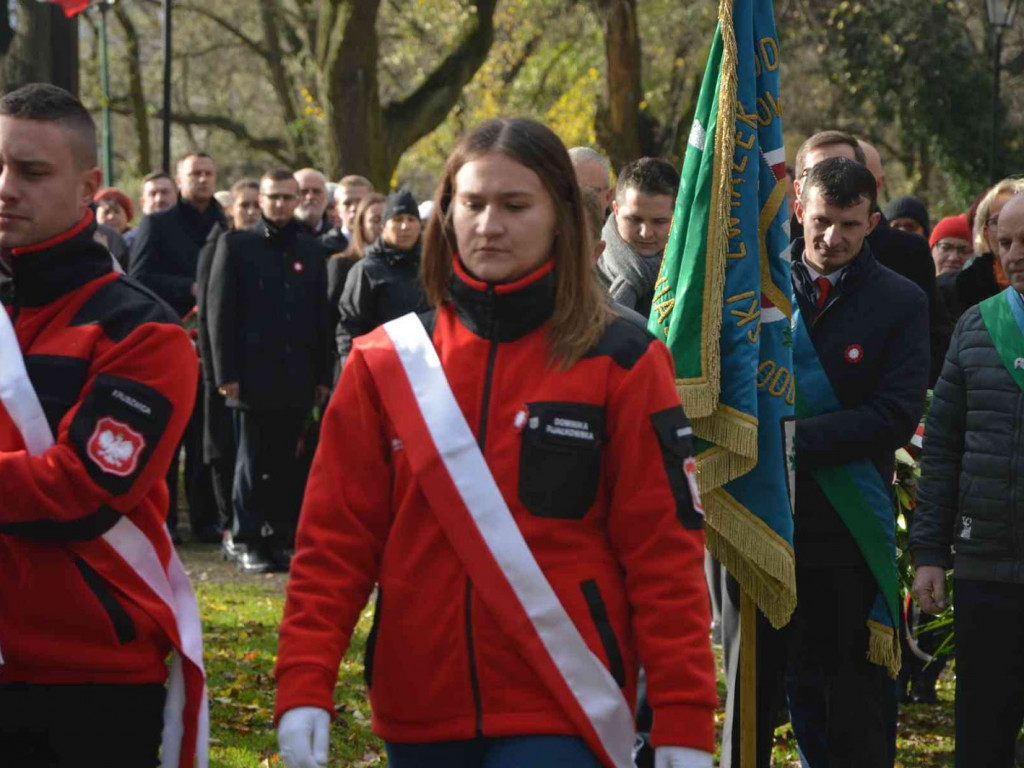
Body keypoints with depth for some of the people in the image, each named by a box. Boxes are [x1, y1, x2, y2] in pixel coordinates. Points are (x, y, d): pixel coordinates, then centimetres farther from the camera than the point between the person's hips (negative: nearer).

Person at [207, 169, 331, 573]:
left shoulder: (311, 250, 14)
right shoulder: (236, 245, 3)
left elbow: (321, 316, 15)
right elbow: (220, 309, -1)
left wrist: (323, 374, 9)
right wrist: (226, 372, -8)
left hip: (298, 376, 3)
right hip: (254, 373, -3)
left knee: (285, 464, 5)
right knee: (253, 462, 0)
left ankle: (281, 538, 11)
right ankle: (247, 541, 6)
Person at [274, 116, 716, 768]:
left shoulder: (621, 364, 0)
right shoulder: (386, 363, 6)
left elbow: (665, 553, -3)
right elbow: (335, 537, 3)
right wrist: (304, 685, -8)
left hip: (559, 715, -3)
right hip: (419, 715, 3)